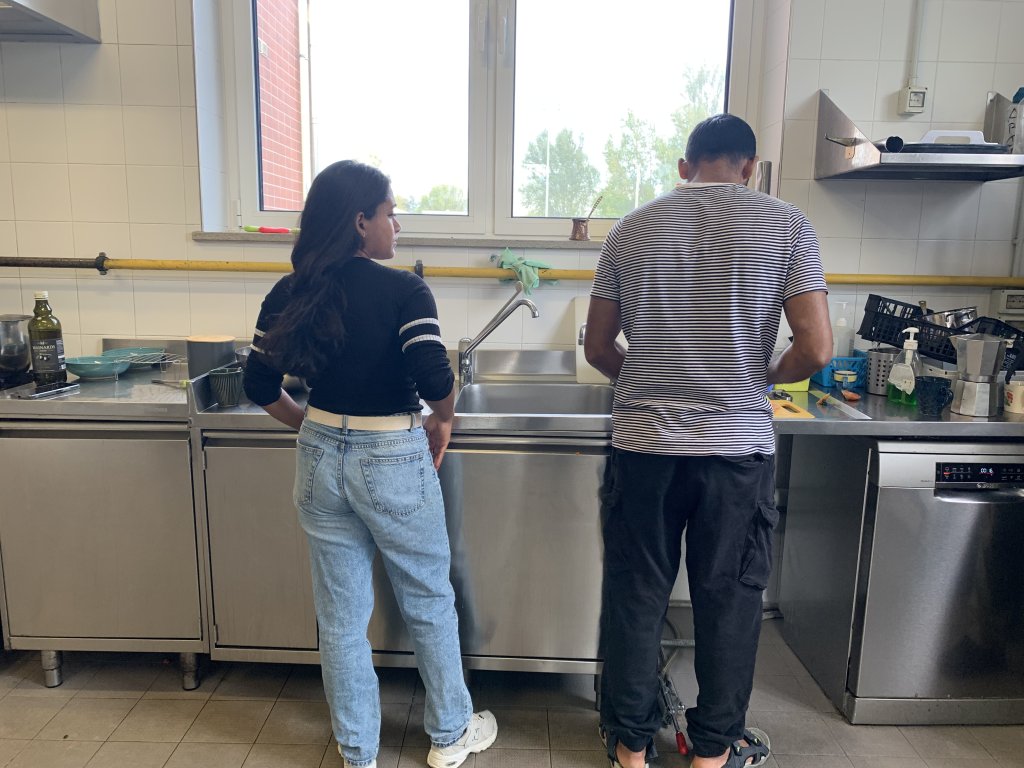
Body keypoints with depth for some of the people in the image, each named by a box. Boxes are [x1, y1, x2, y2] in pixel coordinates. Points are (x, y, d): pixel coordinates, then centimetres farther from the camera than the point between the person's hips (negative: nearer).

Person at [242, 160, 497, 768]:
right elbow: (436, 381, -24)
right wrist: (443, 421, -3)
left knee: (342, 616, 17)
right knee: (430, 603, 17)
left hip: (321, 461, 5)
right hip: (394, 462, -4)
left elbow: (261, 386, 4)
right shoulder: (403, 291, -14)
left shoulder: (290, 294, 1)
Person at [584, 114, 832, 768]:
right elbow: (816, 349, -9)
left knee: (637, 595, 14)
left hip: (643, 444, 2)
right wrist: (767, 375, 11)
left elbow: (597, 349, 7)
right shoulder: (786, 226, -3)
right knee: (729, 599, 15)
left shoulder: (631, 230, 4)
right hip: (739, 446, -1)